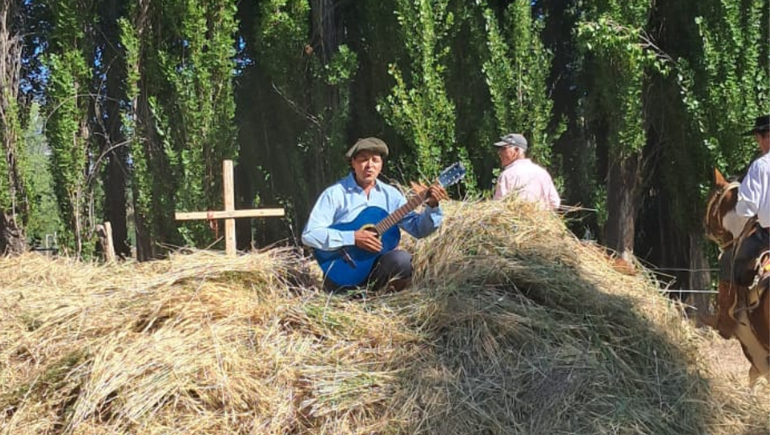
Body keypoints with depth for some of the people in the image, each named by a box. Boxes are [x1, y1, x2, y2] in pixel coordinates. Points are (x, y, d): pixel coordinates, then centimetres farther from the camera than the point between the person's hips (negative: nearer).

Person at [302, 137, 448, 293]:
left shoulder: (390, 194, 8)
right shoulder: (335, 193, -6)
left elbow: (418, 228, 7)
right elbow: (309, 234, -14)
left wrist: (432, 206, -11)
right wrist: (352, 238, -21)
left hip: (377, 266, 4)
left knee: (402, 259, -28)